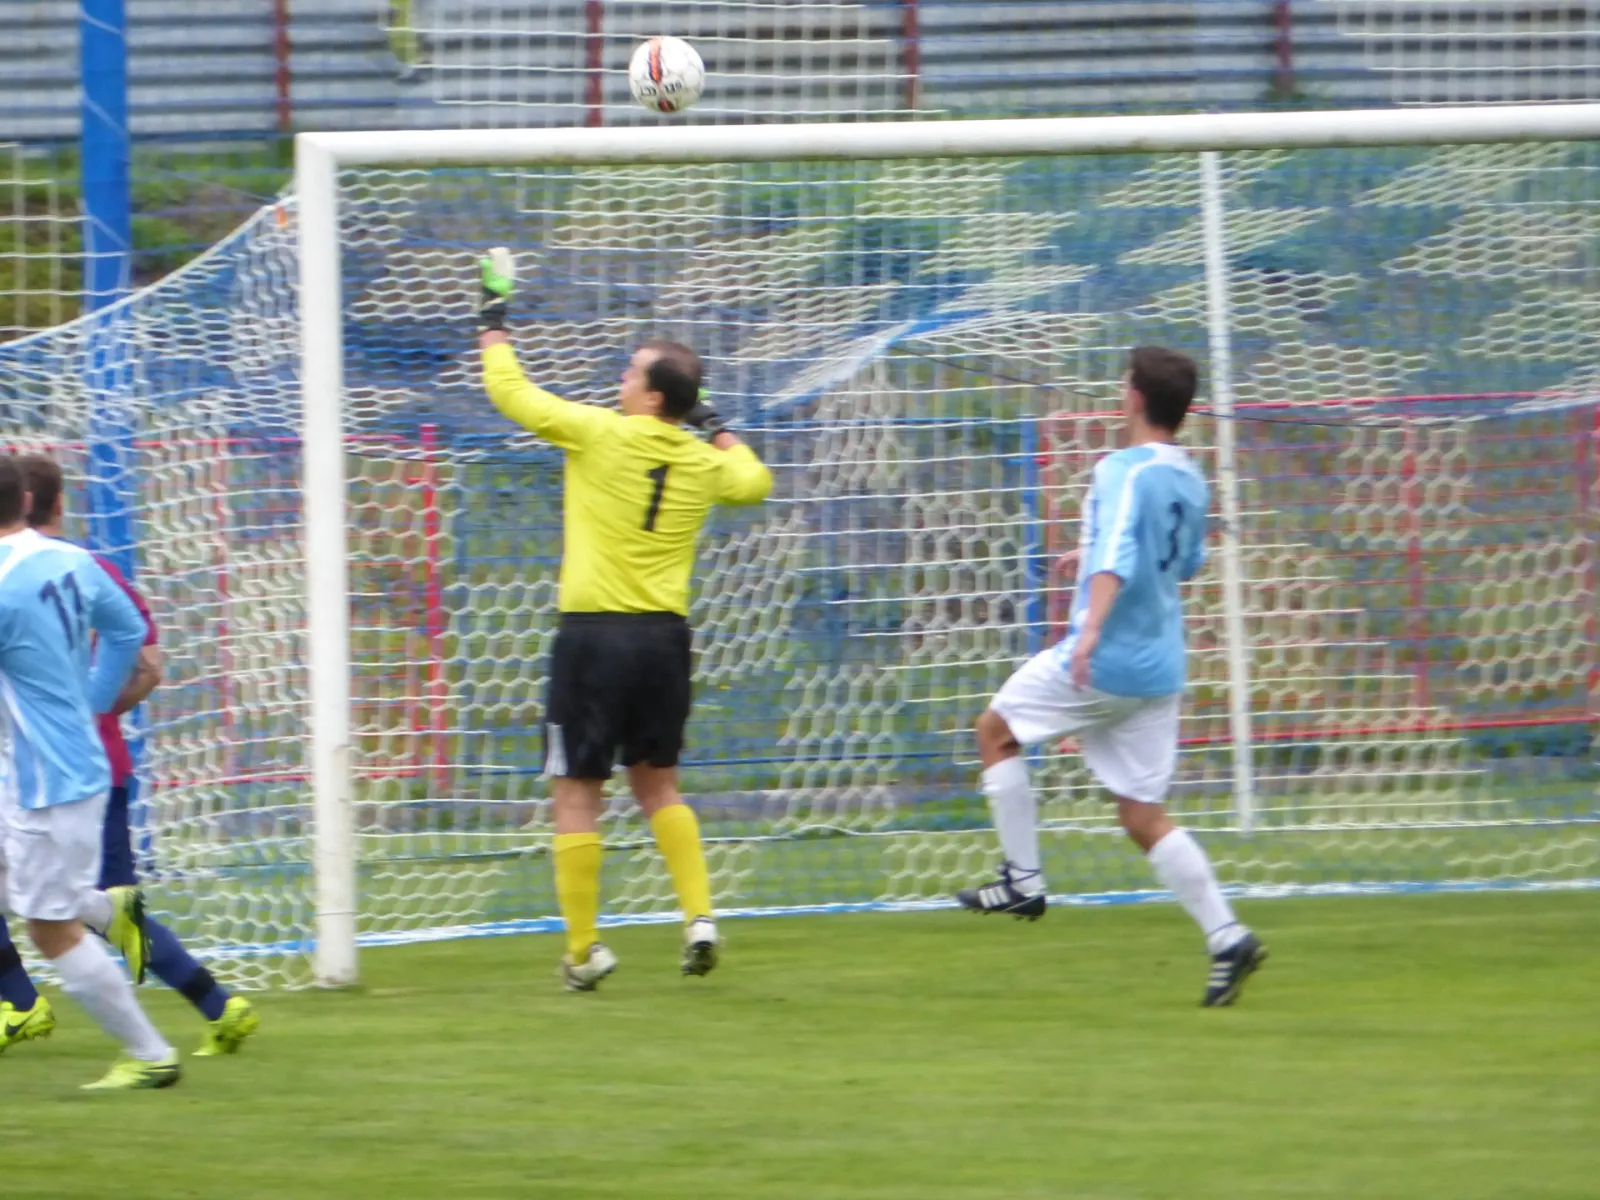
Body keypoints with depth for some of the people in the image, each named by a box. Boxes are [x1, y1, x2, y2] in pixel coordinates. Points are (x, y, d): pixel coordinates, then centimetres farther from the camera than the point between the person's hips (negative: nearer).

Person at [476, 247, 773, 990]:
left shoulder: (600, 435, -8)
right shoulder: (704, 462, 6)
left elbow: (510, 392, 2)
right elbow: (755, 481, 29)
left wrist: (493, 327, 17)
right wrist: (717, 428, 37)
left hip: (594, 635, -5)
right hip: (665, 636, 5)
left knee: (577, 796, 2)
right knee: (658, 785, 20)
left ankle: (582, 952, 3)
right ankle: (699, 916, 7)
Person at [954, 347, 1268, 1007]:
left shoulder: (1123, 471, -13)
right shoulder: (1189, 480, 12)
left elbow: (1116, 555, -30)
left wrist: (1092, 627, -44)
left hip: (1105, 658, -7)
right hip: (1159, 669, 7)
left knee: (996, 730, 14)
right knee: (1143, 815, 8)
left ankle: (1023, 879, 11)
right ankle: (1226, 936, -5)